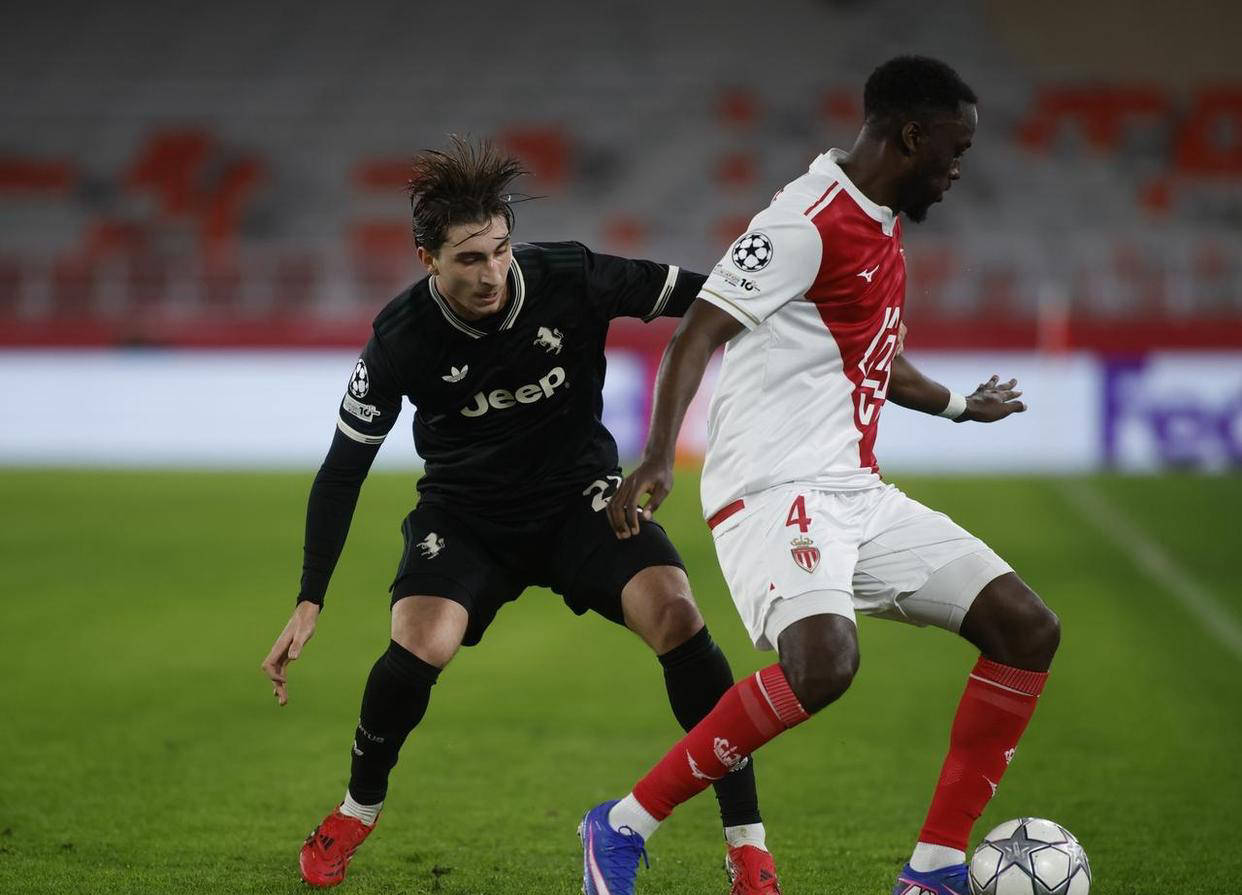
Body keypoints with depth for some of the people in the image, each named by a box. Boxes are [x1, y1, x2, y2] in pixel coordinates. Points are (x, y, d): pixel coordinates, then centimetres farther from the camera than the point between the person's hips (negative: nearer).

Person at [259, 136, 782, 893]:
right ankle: (357, 814, 6)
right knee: (421, 644, -25)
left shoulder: (570, 279, -19)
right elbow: (344, 470, -9)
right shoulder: (403, 340, -18)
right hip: (467, 513, 0)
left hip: (580, 496, 0)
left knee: (676, 616, -24)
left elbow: (705, 297, -9)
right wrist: (309, 606, -11)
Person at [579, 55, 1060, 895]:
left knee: (1027, 628, 0)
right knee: (824, 660, -34)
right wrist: (659, 456, -34)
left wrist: (959, 405, 50)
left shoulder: (881, 225, 17)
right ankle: (625, 828, -16)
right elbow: (697, 334, -20)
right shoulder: (808, 222, -12)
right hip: (776, 489, -10)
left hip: (859, 494, 10)